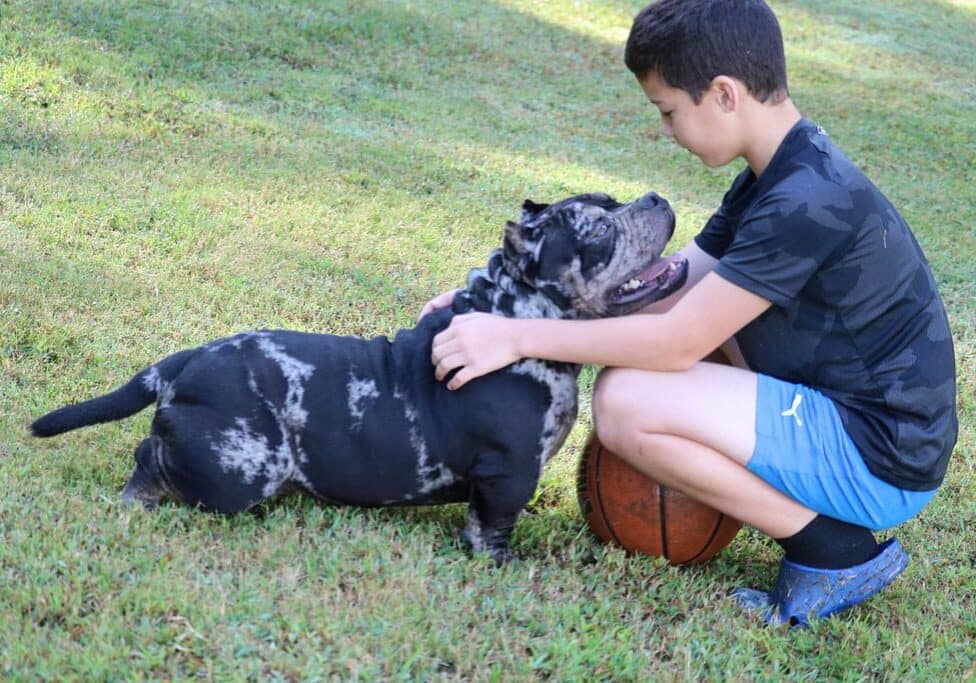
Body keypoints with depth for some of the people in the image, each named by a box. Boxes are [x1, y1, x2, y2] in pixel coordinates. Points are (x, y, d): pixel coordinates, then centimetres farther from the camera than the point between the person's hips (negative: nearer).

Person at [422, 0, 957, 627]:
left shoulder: (808, 202, -23)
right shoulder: (777, 177, 7)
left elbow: (676, 341, -22)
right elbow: (664, 291, 10)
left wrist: (518, 336, -17)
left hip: (881, 460, -10)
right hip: (845, 411, 10)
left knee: (625, 400, -20)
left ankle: (838, 552, -8)